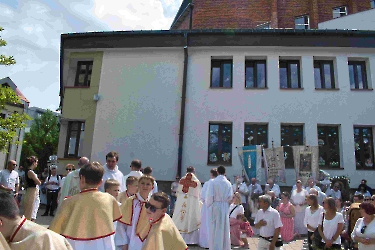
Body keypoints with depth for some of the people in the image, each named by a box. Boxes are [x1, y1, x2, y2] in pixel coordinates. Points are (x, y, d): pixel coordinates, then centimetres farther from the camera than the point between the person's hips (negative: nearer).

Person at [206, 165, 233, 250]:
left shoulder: (213, 182, -12)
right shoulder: (228, 183, -4)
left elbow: (210, 195, -13)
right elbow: (230, 197, -3)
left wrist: (208, 203, 5)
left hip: (215, 206, -2)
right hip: (225, 207, 3)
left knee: (214, 228, 8)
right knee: (224, 228, 14)